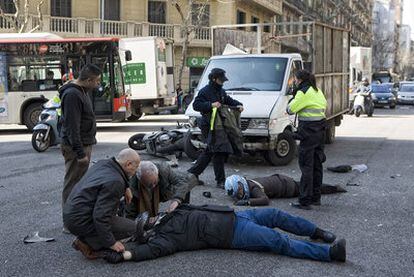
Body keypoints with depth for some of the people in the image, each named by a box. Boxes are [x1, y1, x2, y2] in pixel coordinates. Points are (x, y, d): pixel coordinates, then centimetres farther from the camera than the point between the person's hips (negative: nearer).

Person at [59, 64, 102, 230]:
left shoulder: (82, 92, 14)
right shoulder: (72, 95, -19)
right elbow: (72, 127, -23)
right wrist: (80, 153, -23)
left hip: (84, 144, 10)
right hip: (76, 147, -10)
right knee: (73, 185, -3)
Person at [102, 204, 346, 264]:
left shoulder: (169, 217, 13)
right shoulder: (163, 236, -9)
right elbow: (153, 249, -27)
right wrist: (123, 255, -38)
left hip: (232, 216, 8)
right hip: (232, 234, -8)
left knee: (276, 215, 12)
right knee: (280, 242, -14)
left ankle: (316, 232, 30)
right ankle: (331, 252, -15)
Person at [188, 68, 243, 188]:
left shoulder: (221, 91, 17)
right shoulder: (205, 91, -9)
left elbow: (228, 100, 27)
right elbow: (196, 105, -17)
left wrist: (238, 105, 8)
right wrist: (211, 105, -27)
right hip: (208, 126, -9)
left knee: (210, 151, 15)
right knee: (218, 152, -10)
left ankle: (193, 173, 27)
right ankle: (220, 181, -5)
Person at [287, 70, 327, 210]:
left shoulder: (303, 92, -13)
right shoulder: (317, 91, 14)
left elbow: (291, 109, -12)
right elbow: (324, 105, 22)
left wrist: (293, 98, 5)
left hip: (308, 132, -9)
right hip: (320, 130, 9)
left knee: (306, 166, -6)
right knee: (317, 164, 15)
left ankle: (305, 201, -5)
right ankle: (316, 197, 23)